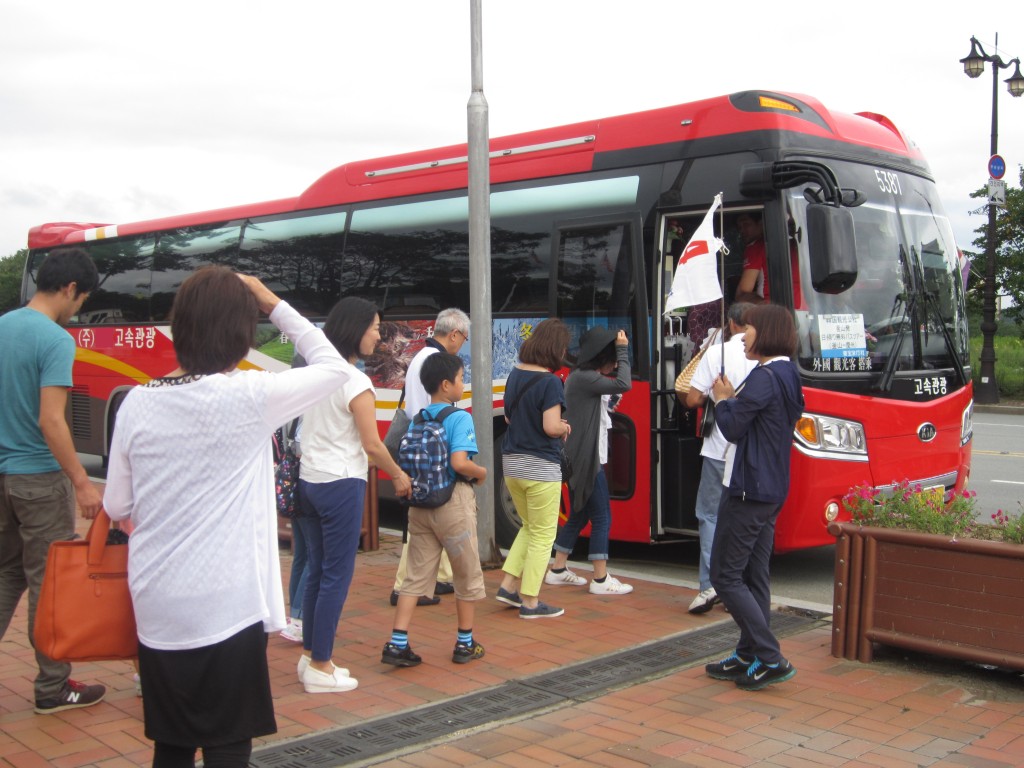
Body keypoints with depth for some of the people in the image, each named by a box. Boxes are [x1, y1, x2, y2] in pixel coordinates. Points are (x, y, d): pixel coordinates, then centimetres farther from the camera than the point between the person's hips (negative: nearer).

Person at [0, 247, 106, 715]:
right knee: (47, 583, 3)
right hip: (39, 477, -8)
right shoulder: (55, 340, -18)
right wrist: (82, 482, -20)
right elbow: (50, 421, -24)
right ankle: (52, 689, 14)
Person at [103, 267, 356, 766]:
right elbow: (335, 368, 3)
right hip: (227, 608, -4)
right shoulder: (249, 396, -12)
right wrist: (274, 305, 6)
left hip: (157, 608, 5)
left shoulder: (137, 402, -1)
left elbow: (117, 508, 6)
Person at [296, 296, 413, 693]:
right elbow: (372, 444, -14)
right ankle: (320, 667, 6)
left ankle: (311, 654, 23)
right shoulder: (356, 382, -14)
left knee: (316, 571, 15)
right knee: (337, 576, 0)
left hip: (309, 480, 8)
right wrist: (399, 476, 1)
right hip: (341, 485, -8)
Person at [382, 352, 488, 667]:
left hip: (420, 503, 6)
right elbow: (459, 462, -26)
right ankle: (465, 644, 21)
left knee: (416, 576, 10)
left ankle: (397, 644, 4)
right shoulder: (460, 418, -14)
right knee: (468, 576, 11)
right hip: (453, 502, -6)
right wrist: (482, 472, -8)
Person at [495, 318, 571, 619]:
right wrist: (565, 428, -2)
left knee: (530, 528, 24)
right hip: (540, 467, -7)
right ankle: (530, 602, 11)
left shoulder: (515, 375, 5)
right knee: (543, 535, 6)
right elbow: (551, 427, -24)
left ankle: (508, 585, 19)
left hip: (512, 463, 7)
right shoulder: (550, 381, -18)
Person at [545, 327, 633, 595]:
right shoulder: (583, 378, -17)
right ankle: (601, 579, -2)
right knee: (601, 517, -6)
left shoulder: (584, 377, 16)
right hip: (585, 459, -11)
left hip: (583, 459, 11)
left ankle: (558, 570, 23)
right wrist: (623, 350, -17)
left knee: (579, 515, 16)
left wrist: (608, 406, 4)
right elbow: (624, 384, -25)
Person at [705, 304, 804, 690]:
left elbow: (734, 428, -17)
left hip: (748, 490, -10)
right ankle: (749, 656, 20)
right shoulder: (788, 376, 13)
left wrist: (722, 400, -1)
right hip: (772, 490, 10)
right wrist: (732, 400, 6)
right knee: (754, 574, 14)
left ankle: (770, 658, -5)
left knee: (726, 575, -4)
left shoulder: (764, 377, -18)